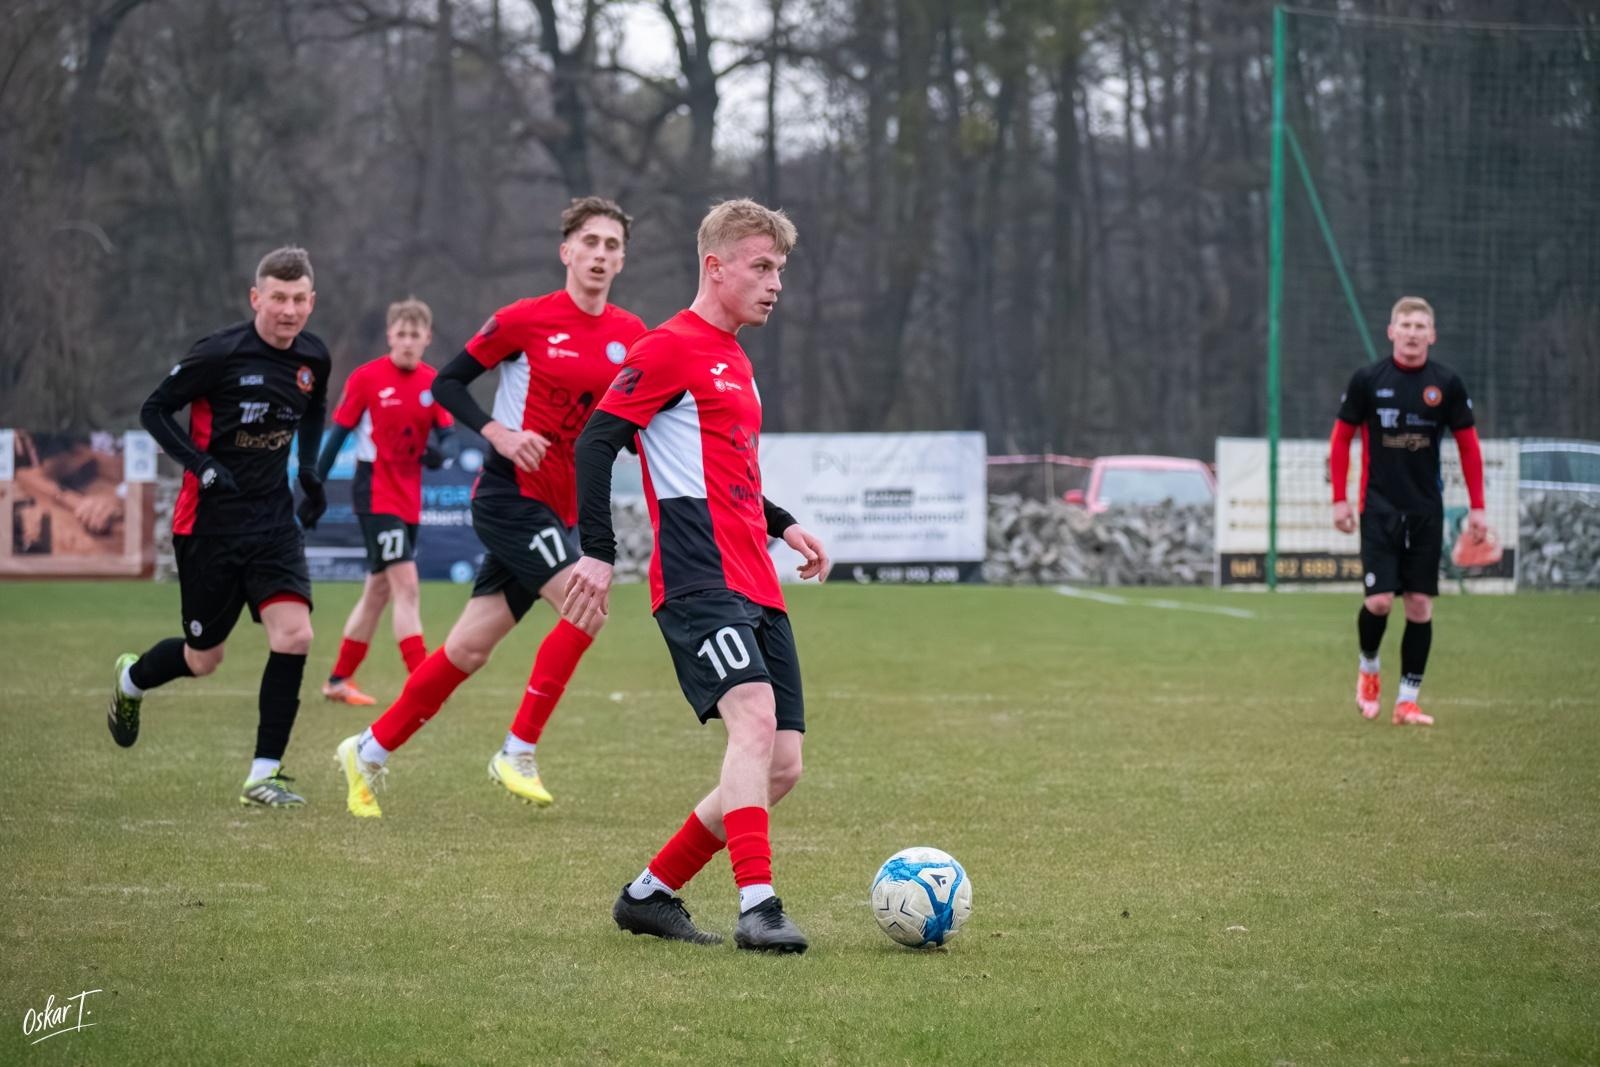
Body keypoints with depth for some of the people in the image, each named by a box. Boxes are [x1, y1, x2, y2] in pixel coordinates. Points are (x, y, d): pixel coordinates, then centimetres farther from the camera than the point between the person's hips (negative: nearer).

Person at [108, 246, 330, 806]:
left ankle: (263, 774, -6)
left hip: (273, 519, 4)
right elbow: (154, 411, -9)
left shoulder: (314, 359, 0)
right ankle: (131, 680, 45)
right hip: (209, 523, -4)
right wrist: (203, 468, -20)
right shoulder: (219, 354, -17)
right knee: (203, 659, 9)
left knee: (294, 635, -16)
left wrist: (310, 471, 7)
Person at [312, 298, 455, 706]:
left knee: (378, 589, 13)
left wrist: (438, 451, -19)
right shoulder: (367, 378, -9)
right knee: (405, 584, -15)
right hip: (376, 494, -6)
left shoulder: (432, 383, 4)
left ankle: (339, 680, 24)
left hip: (409, 498, 6)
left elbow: (445, 433, 5)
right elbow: (338, 434, -7)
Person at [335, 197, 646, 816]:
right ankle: (517, 752, -11)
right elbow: (447, 383, -2)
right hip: (510, 496, -5)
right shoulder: (526, 320, -8)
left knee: (469, 650, 7)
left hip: (560, 509, 6)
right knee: (587, 605, -22)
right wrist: (498, 432, -17)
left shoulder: (631, 336, 5)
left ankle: (368, 752, 21)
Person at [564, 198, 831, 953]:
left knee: (781, 766, 3)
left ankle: (650, 894, 15)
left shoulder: (734, 361, 23)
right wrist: (598, 552, -17)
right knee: (754, 717, -27)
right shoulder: (672, 347, -4)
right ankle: (758, 907, -32)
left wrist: (782, 524, 24)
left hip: (756, 591, 9)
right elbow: (597, 441, -10)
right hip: (699, 581, -9)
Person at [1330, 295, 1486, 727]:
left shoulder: (1447, 383, -1)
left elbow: (1468, 445, 5)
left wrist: (1477, 507, 1)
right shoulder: (1367, 380, -4)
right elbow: (1341, 438, 4)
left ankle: (1407, 700, 8)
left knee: (1420, 604, 0)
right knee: (1380, 599, -11)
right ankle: (1368, 667, 20)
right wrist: (1340, 499, -1)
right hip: (1380, 508, -2)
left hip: (1426, 510, 2)